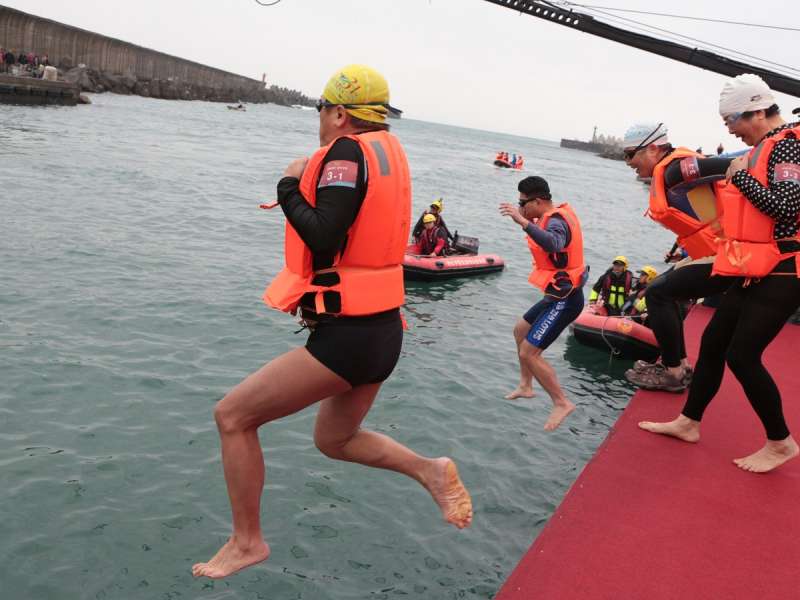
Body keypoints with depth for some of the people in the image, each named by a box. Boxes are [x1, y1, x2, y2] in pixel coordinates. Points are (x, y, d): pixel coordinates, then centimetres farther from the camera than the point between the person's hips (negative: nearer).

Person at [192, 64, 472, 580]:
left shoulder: (347, 152, -14)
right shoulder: (388, 151, 13)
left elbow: (321, 237, -24)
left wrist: (290, 188, -8)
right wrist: (312, 180, 11)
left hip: (347, 338, -10)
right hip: (383, 331, 10)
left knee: (233, 416, 3)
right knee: (334, 439, 28)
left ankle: (247, 542, 15)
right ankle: (430, 471, 16)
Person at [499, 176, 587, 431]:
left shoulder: (556, 221, -24)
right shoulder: (558, 215, 6)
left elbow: (553, 244, -47)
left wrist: (524, 222, -55)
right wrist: (527, 220, 12)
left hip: (564, 300, -11)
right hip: (561, 295, 11)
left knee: (528, 352, -11)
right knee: (520, 330, 25)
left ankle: (561, 403, -1)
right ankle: (525, 386, 36)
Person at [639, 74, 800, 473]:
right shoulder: (763, 147, 14)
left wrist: (741, 175, -15)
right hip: (753, 272, 9)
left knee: (742, 355, -8)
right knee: (713, 343, 11)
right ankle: (688, 423, 23)